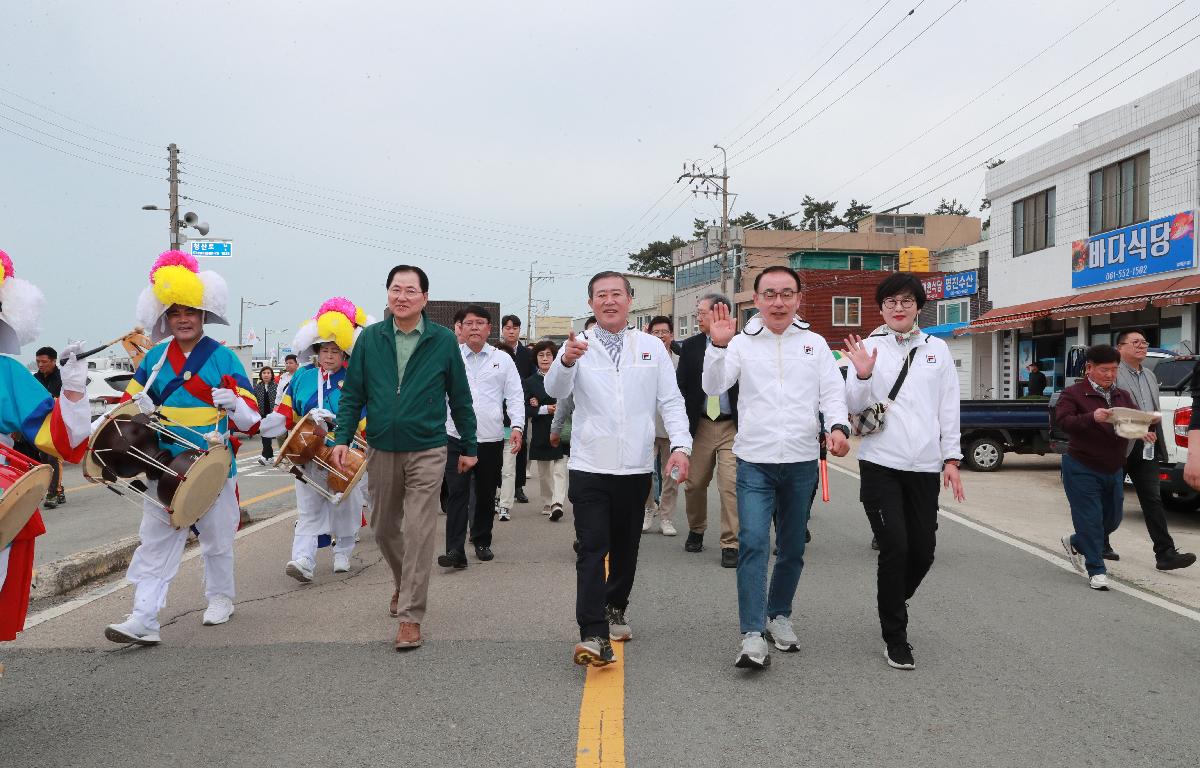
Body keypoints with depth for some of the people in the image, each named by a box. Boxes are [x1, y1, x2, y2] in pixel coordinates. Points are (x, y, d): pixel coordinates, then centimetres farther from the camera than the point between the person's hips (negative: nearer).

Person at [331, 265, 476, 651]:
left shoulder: (444, 340, -3)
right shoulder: (369, 338, 2)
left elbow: (460, 398, 3)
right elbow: (352, 393, 5)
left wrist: (469, 446, 6)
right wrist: (343, 438, -6)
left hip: (427, 451, -3)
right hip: (381, 449, 3)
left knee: (419, 533, -6)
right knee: (384, 528, 16)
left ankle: (410, 616, 2)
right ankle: (403, 583, 43)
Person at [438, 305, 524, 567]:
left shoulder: (502, 359, 7)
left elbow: (515, 395, 5)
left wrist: (517, 426, -8)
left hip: (491, 438, 2)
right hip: (456, 437, -2)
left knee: (486, 494, 12)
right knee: (457, 493, -9)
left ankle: (482, 542, 27)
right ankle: (455, 549, -10)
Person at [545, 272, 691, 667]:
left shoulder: (652, 347, 7)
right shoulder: (577, 346, 1)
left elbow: (671, 401, 5)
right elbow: (555, 390, -15)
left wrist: (680, 445, -10)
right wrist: (566, 362, -37)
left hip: (636, 468, 3)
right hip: (589, 467, -2)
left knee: (625, 546, 14)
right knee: (592, 548, -10)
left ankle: (615, 609, 35)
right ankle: (593, 635, -12)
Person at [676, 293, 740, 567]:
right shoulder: (690, 346, 4)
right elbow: (681, 385, 5)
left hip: (733, 426, -3)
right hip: (700, 425, 3)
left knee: (731, 486, -9)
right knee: (695, 484, 13)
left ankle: (730, 545, 0)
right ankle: (696, 531, 35)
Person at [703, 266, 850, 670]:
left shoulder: (815, 344, 9)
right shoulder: (742, 343, 2)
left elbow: (832, 391, 4)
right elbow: (713, 386, -8)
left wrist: (838, 425, -16)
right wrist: (718, 345, -24)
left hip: (802, 463, 3)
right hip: (754, 462, -3)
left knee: (793, 549, 13)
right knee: (753, 543, -14)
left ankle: (779, 616, 32)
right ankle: (752, 636, -13)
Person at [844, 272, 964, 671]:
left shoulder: (937, 349, 10)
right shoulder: (868, 347, 3)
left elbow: (949, 408, 11)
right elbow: (854, 406, 0)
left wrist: (951, 459, 5)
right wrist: (863, 374, -18)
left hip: (924, 466, 3)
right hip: (881, 464, -3)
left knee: (923, 551, 6)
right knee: (895, 548, -8)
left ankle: (893, 605, 35)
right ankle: (895, 638, 6)